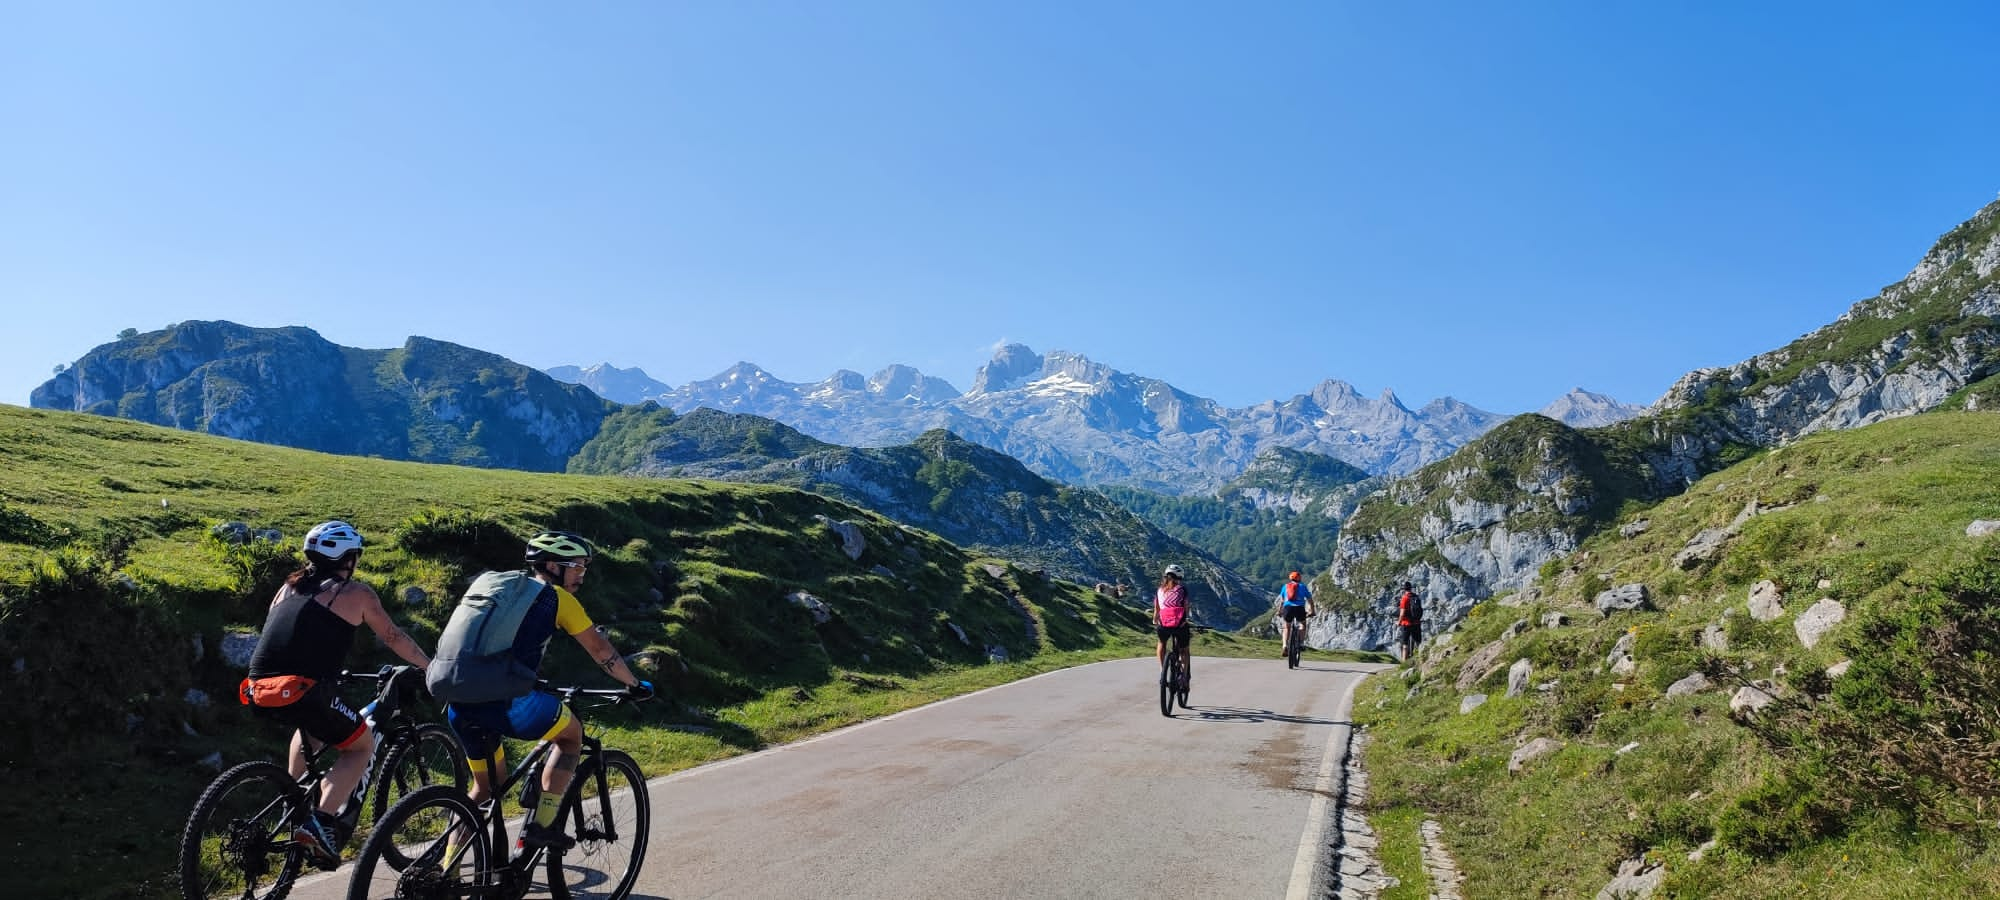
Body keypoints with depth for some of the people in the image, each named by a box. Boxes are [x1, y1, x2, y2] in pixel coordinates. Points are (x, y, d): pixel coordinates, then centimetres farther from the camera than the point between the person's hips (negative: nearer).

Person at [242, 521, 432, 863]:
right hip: (301, 691, -7)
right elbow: (395, 639, 11)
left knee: (310, 726, 37)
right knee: (362, 745, 13)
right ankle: (321, 821, -4)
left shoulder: (290, 586, 22)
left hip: (258, 690, 7)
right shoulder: (356, 592, 6)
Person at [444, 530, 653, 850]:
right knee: (572, 733, 18)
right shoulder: (558, 598, 4)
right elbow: (600, 649, 8)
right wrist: (635, 685, 21)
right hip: (507, 702, -7)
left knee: (484, 785, 26)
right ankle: (541, 824, 9)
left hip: (459, 706, 7)